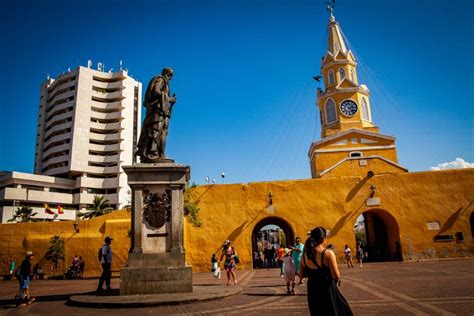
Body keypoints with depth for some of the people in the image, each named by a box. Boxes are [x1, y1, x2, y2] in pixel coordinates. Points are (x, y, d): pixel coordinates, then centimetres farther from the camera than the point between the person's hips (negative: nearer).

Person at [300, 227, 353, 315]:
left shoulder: (305, 255, -2)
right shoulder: (328, 253, -19)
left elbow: (301, 275, 6)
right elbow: (336, 277, -18)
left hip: (312, 292, 5)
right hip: (327, 291, -5)